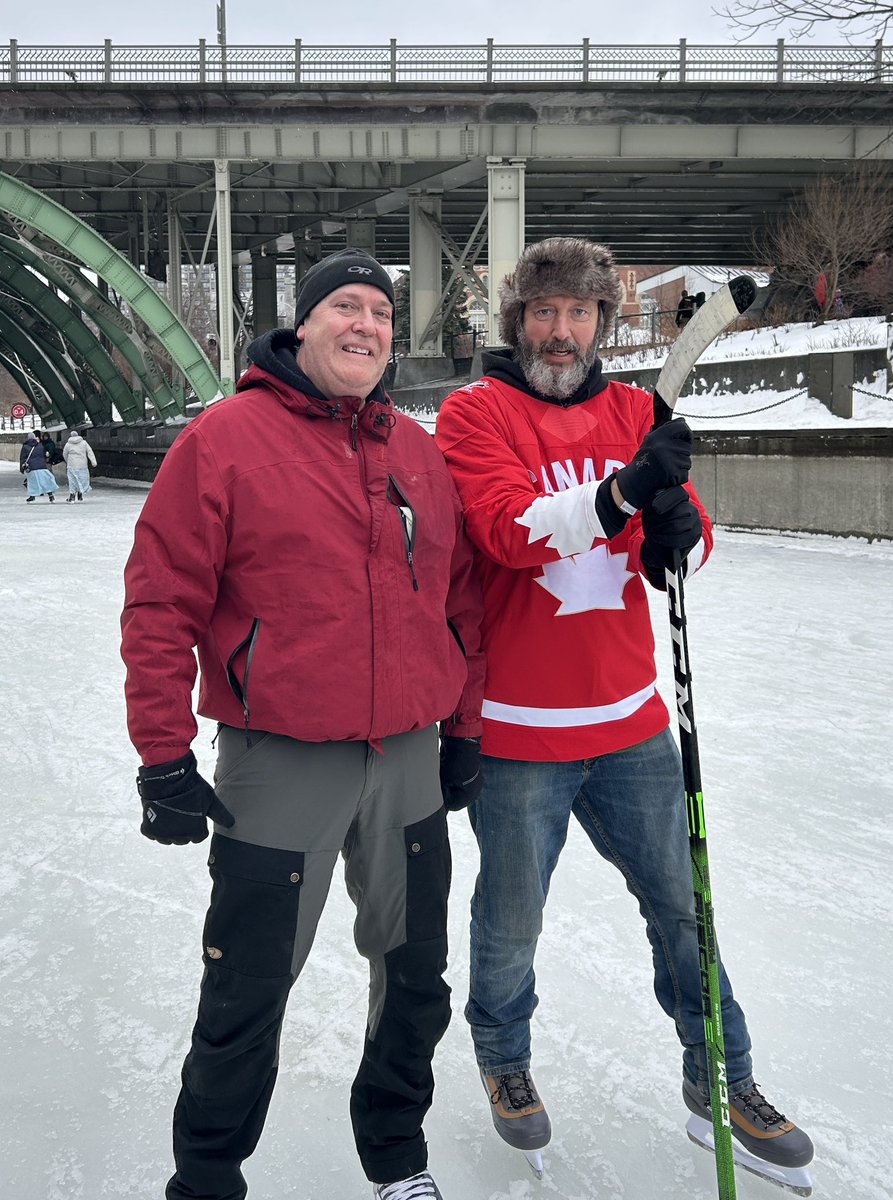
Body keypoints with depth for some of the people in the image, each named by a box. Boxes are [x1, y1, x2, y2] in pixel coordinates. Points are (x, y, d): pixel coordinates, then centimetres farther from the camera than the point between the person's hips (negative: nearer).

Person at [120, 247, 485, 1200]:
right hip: (279, 764, -5)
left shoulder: (419, 452, 8)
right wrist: (164, 754, -11)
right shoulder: (227, 436, -7)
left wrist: (463, 729, 13)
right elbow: (162, 601, -9)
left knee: (416, 975, 18)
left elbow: (460, 597, 13)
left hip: (408, 762, 5)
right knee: (247, 996, 7)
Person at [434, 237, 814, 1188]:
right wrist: (621, 493, -35)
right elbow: (509, 531, -22)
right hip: (518, 731, -4)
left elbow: (688, 536, 3)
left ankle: (720, 1075, 38)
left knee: (682, 902, 15)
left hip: (629, 721, 4)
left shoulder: (633, 411, 7)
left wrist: (677, 531, -20)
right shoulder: (475, 412, -6)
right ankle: (504, 1059, 41)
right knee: (511, 922, 12)